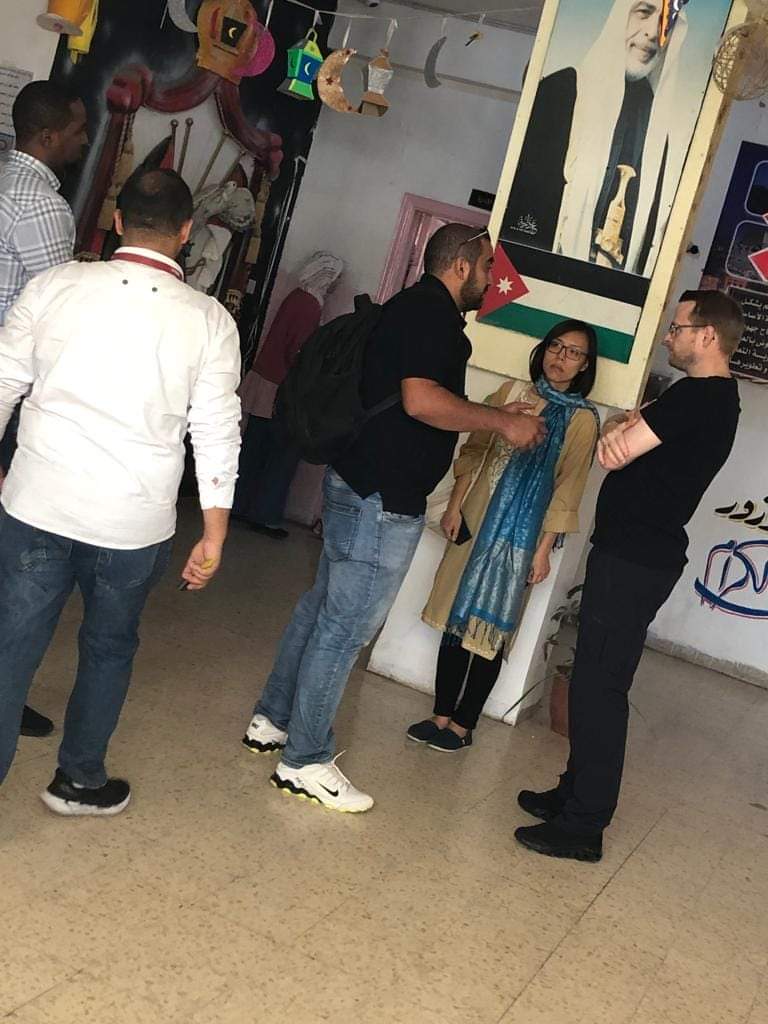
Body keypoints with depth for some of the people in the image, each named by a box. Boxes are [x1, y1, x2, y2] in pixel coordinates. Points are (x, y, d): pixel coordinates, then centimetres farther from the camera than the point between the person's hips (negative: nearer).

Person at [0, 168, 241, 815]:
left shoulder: (56, 286, -3)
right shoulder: (209, 322, -5)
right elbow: (217, 435, -4)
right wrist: (214, 536, 3)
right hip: (135, 522, 0)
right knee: (109, 648, 20)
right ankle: (80, 781, 35)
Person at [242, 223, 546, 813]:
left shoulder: (418, 309, 19)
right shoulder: (433, 312, -13)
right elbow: (421, 400, -25)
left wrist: (497, 417, 23)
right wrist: (503, 423, -17)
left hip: (360, 485, 11)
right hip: (385, 498, -11)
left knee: (324, 606, 17)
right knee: (348, 625, -5)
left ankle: (273, 720, 28)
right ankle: (306, 761, 3)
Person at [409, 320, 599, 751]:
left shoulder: (582, 419, -5)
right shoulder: (512, 392, 7)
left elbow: (568, 489, -7)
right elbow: (474, 451, 8)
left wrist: (544, 549, -10)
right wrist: (455, 506, 2)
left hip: (520, 534, -4)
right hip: (475, 522, 4)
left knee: (491, 627, 2)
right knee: (456, 617, 7)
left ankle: (464, 724, 14)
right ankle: (441, 715, 17)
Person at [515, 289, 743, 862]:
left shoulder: (696, 396, -17)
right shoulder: (717, 400, 17)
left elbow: (615, 454, -20)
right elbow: (625, 444, 14)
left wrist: (617, 432, 2)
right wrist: (626, 426, -9)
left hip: (633, 561, -10)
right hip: (641, 555, 10)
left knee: (599, 686, -6)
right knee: (598, 682, 16)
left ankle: (583, 827, 0)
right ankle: (576, 795, 27)